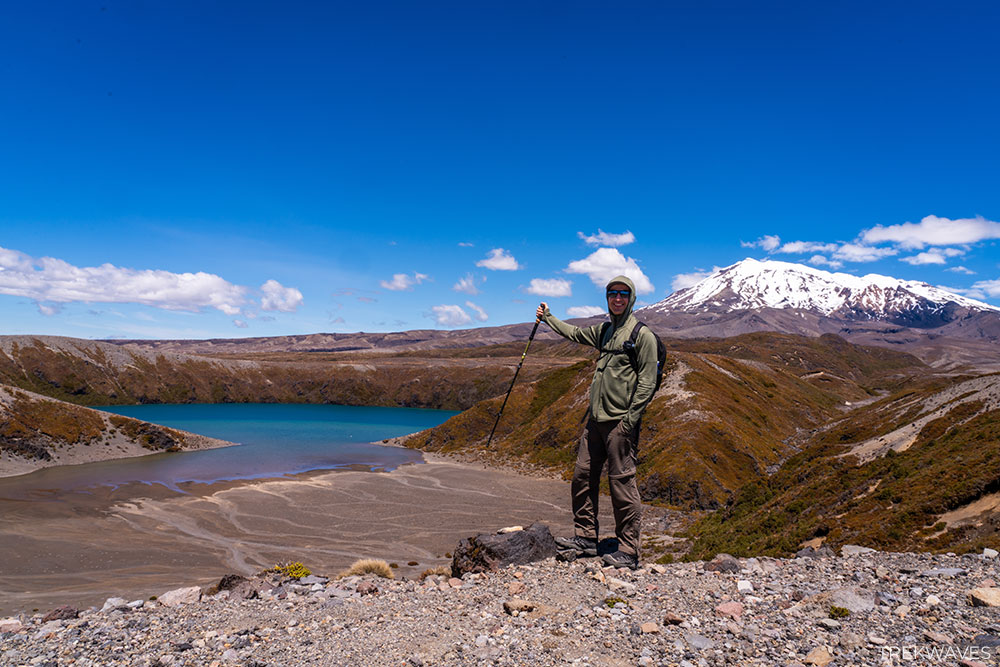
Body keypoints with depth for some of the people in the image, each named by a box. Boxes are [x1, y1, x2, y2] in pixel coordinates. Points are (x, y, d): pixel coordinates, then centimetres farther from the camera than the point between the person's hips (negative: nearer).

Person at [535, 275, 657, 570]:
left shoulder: (642, 335, -6)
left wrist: (630, 420, -16)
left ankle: (628, 552, 5)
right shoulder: (603, 331, 16)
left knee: (622, 484, -4)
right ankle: (586, 538, 22)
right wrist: (548, 318, 44)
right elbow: (575, 333, 35)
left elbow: (647, 382, -10)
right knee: (583, 477, 10)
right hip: (595, 420, 8)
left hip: (620, 423, -7)